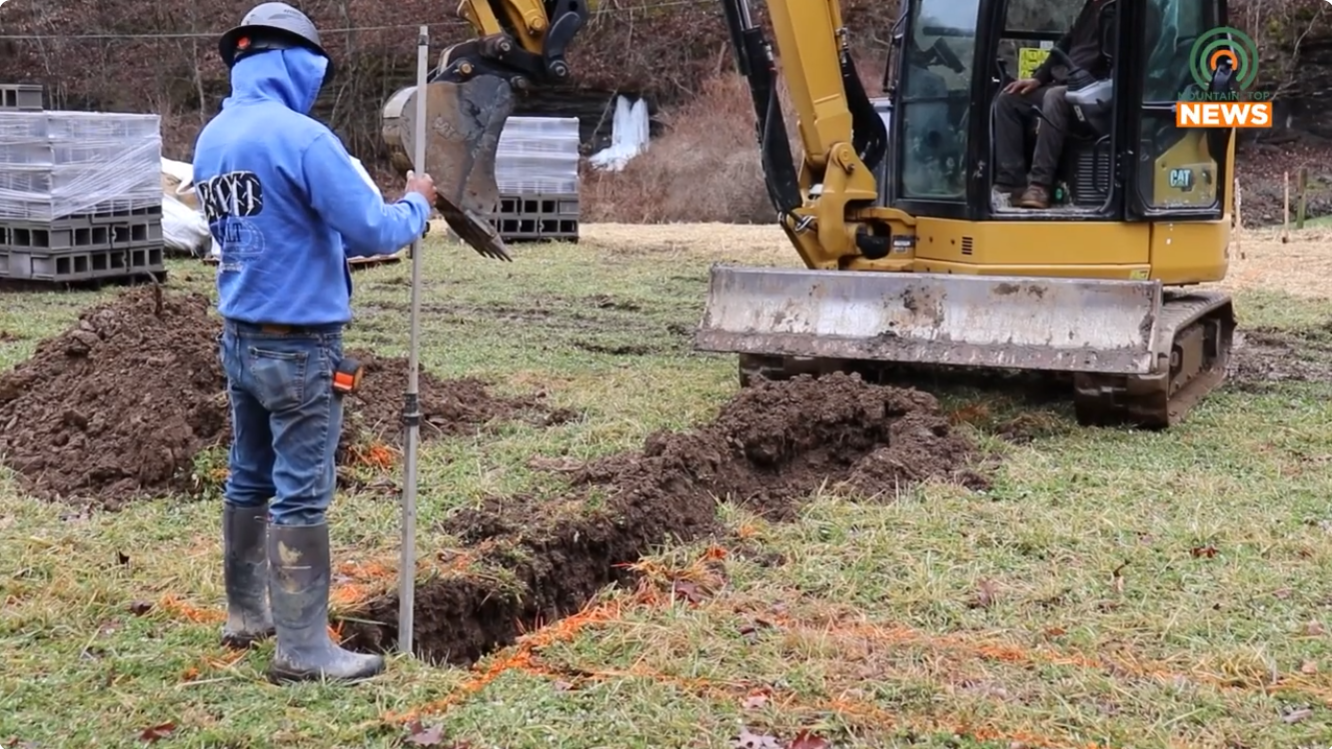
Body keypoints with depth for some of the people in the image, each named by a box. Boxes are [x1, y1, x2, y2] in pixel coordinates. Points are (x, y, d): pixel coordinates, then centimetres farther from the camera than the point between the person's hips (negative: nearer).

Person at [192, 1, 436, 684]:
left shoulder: (211, 140, 8)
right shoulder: (300, 136, -18)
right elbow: (374, 230, -18)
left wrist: (337, 242, 20)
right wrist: (417, 205, 1)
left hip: (238, 335, 8)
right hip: (297, 343, -8)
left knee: (250, 480, 18)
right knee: (301, 495, -3)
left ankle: (247, 614, 31)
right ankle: (302, 649, 3)